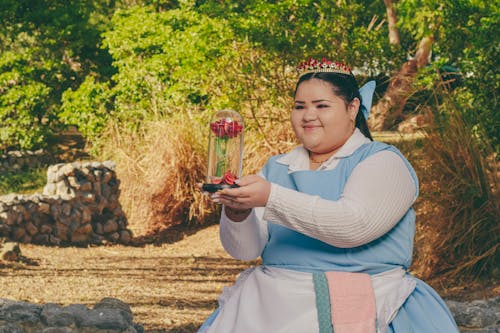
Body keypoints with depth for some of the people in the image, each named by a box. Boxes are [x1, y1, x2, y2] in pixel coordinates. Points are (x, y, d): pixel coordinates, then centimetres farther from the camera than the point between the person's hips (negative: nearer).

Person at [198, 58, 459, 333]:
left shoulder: (382, 161, 1)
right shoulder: (276, 168, 16)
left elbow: (353, 225, -17)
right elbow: (245, 250, 8)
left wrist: (271, 197, -22)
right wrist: (237, 212, -13)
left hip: (360, 309, -5)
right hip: (276, 303, 5)